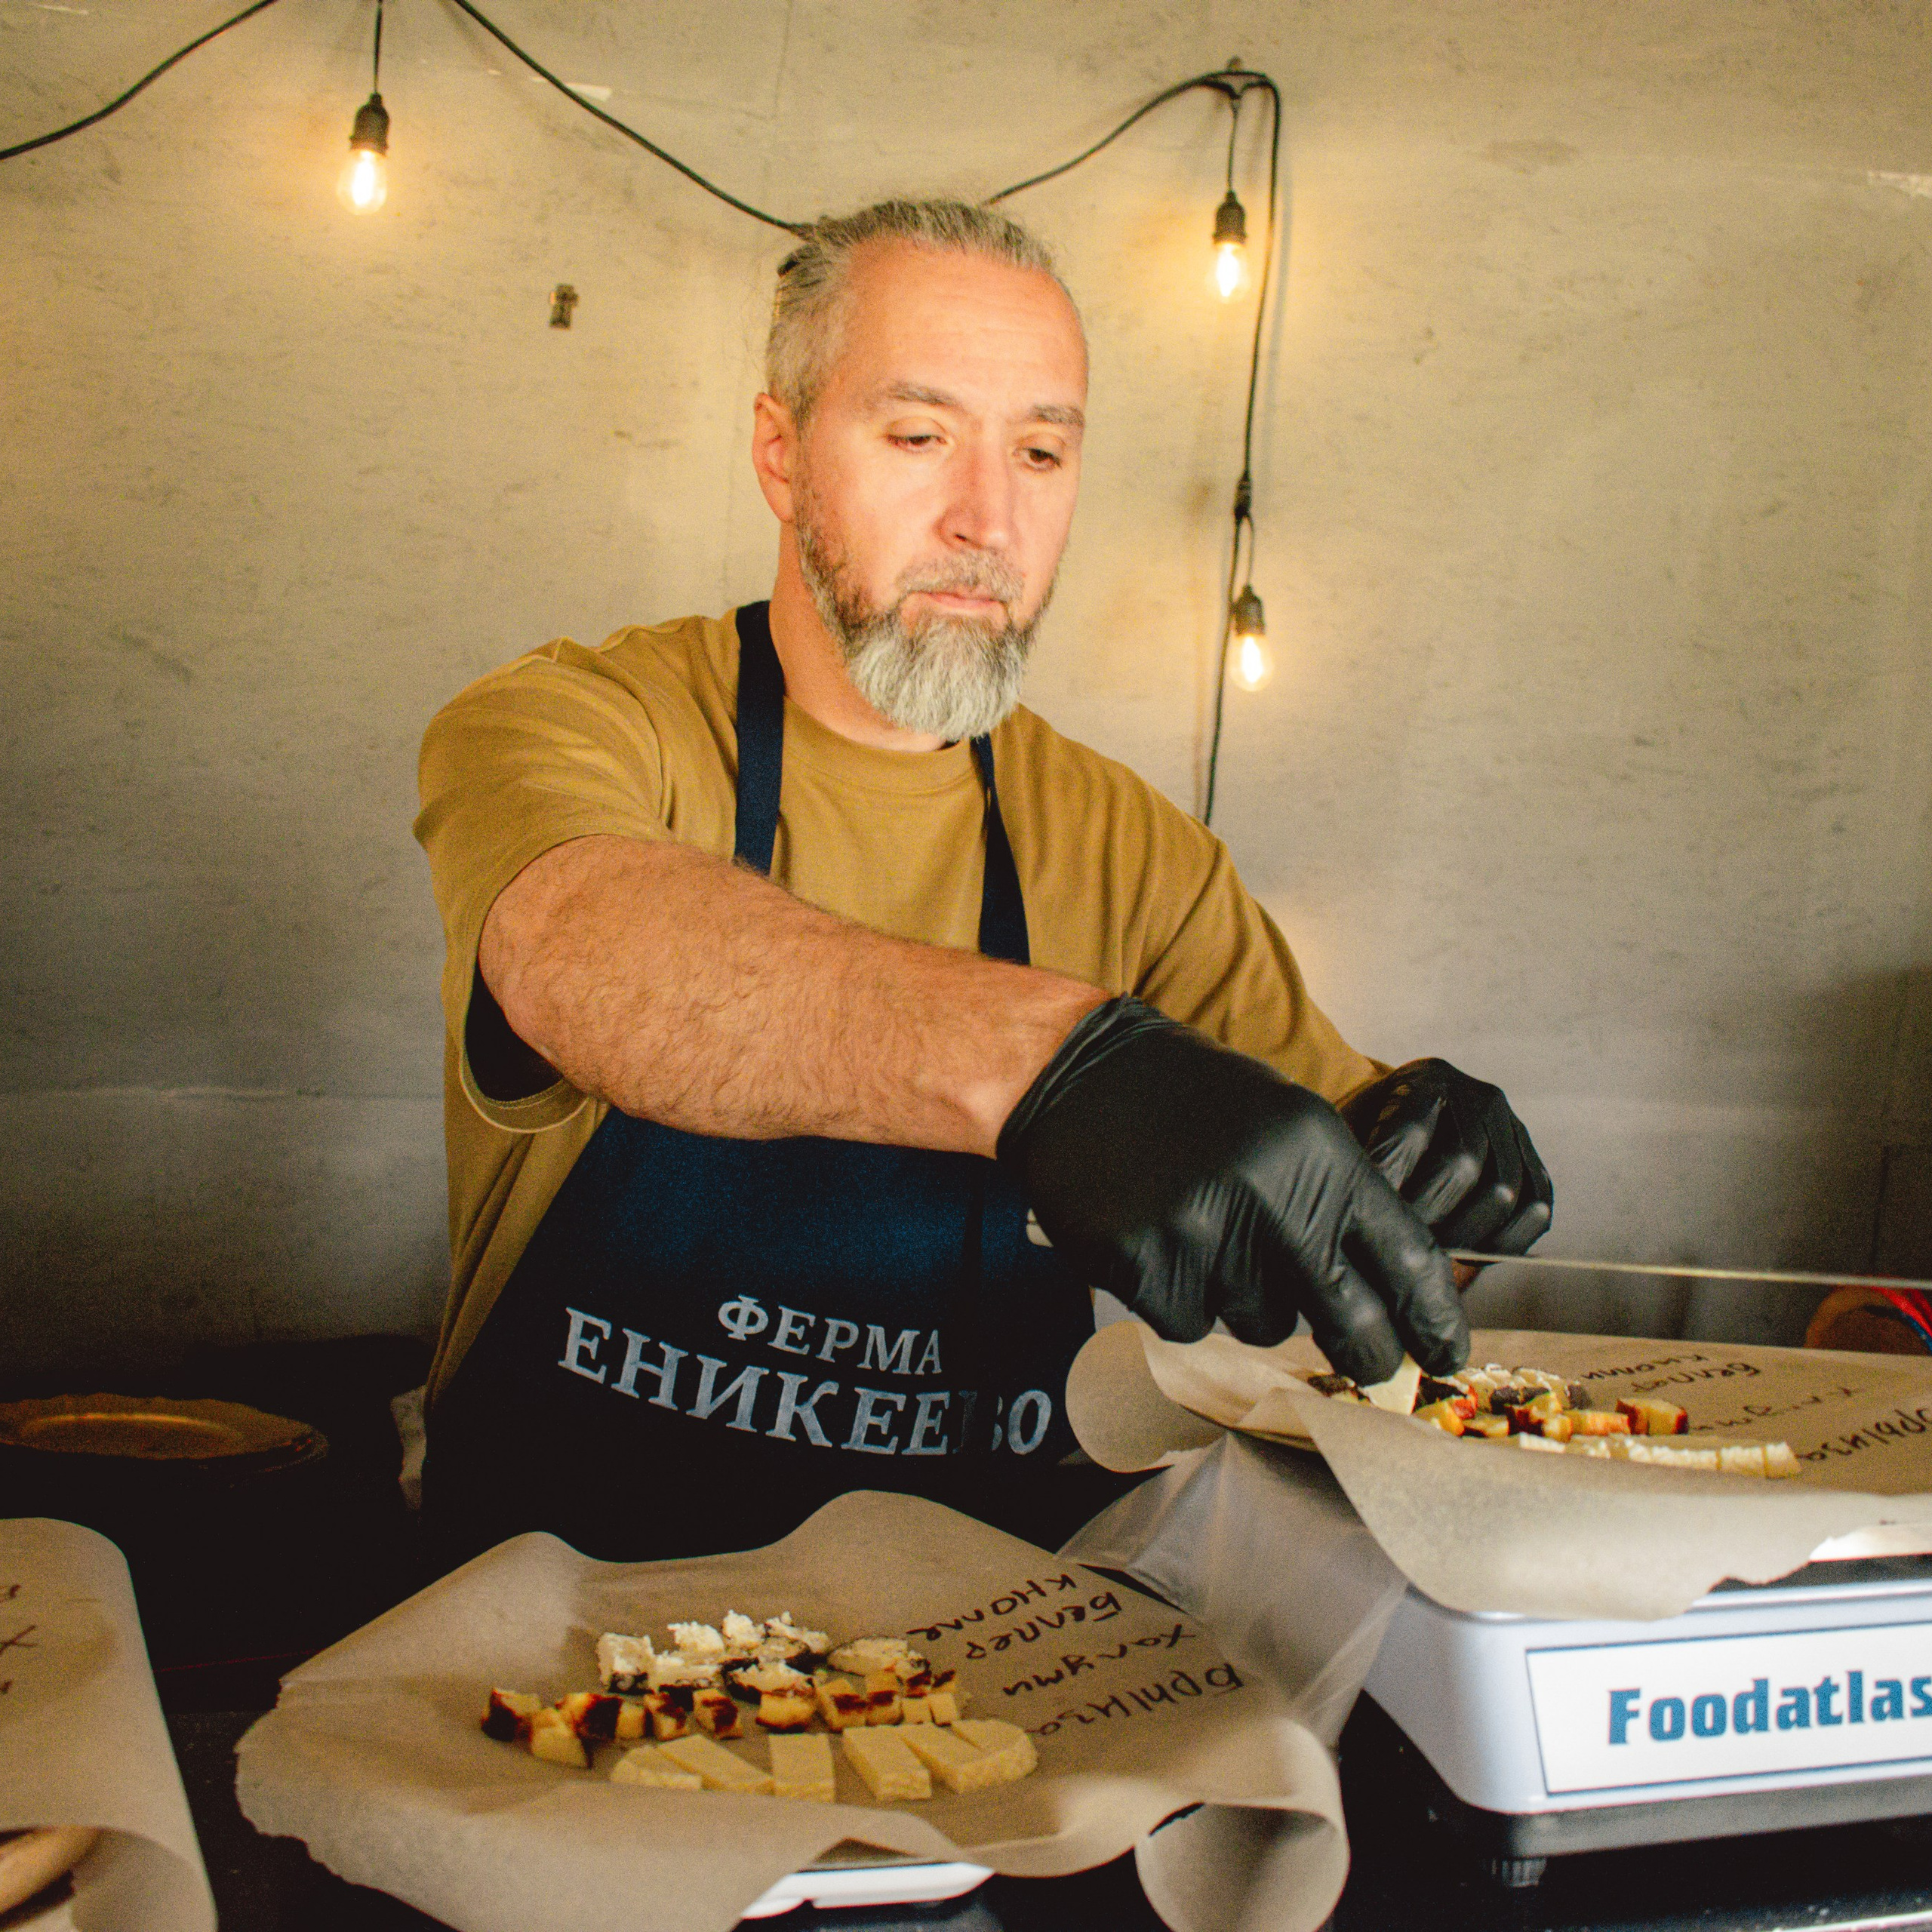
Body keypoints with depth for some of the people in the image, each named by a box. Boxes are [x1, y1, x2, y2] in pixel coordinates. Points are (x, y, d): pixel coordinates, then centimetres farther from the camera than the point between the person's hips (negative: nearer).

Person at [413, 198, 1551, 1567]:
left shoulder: (1128, 850, 8)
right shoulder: (577, 726, -7)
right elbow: (584, 946, -30)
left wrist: (1414, 1140, -20)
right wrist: (1046, 1057, -46)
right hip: (575, 1607, -4)